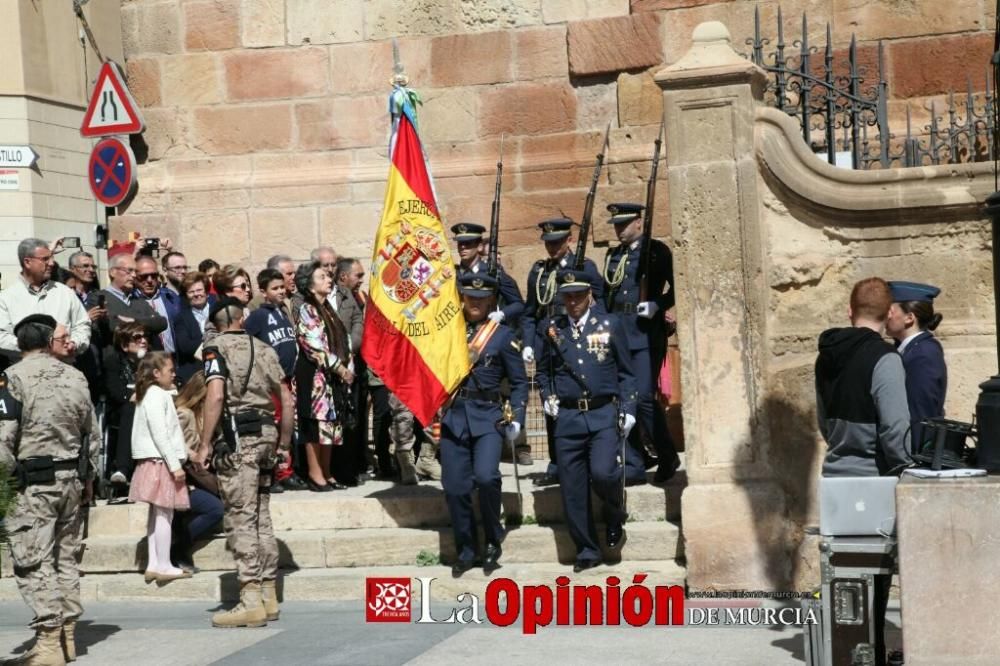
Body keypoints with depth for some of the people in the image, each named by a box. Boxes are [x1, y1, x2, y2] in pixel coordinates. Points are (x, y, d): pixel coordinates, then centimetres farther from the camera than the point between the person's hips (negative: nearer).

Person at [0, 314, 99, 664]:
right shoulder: (75, 377, 7)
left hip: (33, 481, -5)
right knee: (67, 557, 13)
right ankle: (67, 635, 18)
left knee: (33, 562, -3)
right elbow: (92, 434, 12)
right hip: (71, 478, 5)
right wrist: (88, 478, 22)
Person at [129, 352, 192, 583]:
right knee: (164, 513, -8)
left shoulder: (147, 395, 19)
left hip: (154, 461, 10)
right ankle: (163, 566, -6)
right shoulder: (157, 396, -12)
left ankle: (153, 565, 11)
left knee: (157, 514, 10)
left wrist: (175, 461, 18)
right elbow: (160, 433, -19)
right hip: (161, 461, -10)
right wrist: (175, 464, -19)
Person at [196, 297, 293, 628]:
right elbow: (287, 400, 15)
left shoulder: (216, 348, -2)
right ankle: (268, 596, 15)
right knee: (261, 517, 12)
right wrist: (284, 443, 23)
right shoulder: (263, 349, 16)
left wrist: (204, 446, -14)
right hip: (266, 433, 6)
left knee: (240, 519, -7)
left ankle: (251, 600, -12)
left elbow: (215, 396, -16)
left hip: (238, 437, -6)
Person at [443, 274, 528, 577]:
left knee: (486, 476, -21)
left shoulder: (503, 335, 4)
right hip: (453, 417, 3)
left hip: (488, 417, -3)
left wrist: (517, 418, -3)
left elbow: (519, 381, 6)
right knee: (455, 487, 1)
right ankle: (465, 551, 17)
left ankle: (493, 540, 1)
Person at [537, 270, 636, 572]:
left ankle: (615, 518, 11)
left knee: (603, 472, -21)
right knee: (573, 488, 1)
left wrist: (628, 411, 0)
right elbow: (543, 370, 24)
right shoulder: (551, 329, 10)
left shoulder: (610, 324, 5)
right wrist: (547, 397, 7)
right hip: (567, 418, 2)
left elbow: (626, 373, 8)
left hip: (604, 414, -2)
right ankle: (587, 550, 15)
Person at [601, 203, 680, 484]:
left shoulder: (657, 251, 0)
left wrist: (658, 305, -18)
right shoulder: (613, 256, 17)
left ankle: (668, 458, 5)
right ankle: (633, 466, 8)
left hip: (647, 334, -6)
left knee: (643, 396, -13)